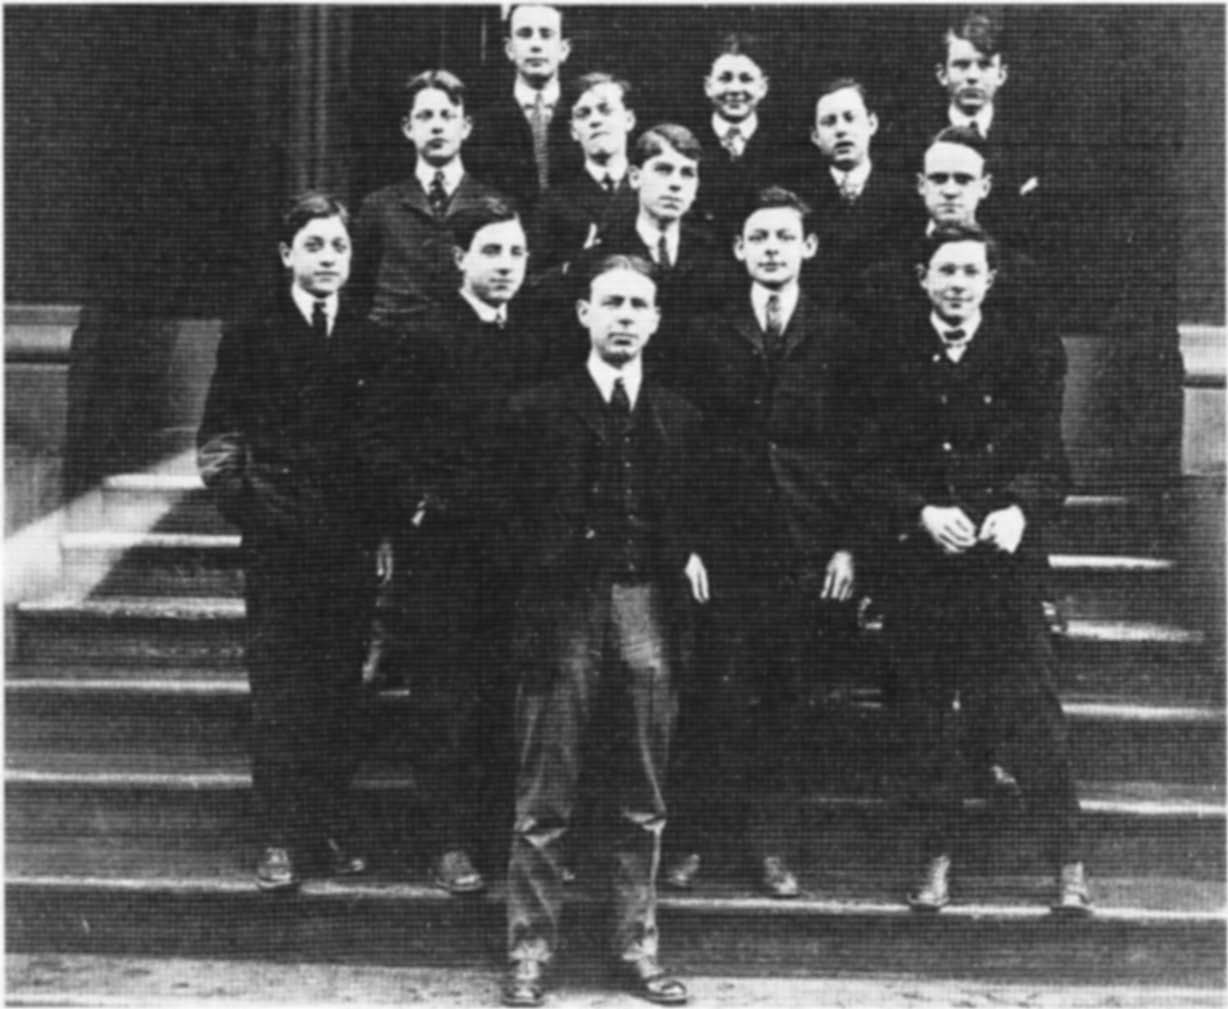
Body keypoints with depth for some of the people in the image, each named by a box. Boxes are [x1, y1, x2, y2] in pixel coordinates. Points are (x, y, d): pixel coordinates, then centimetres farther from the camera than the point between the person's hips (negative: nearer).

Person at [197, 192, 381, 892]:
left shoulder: (371, 341, 9)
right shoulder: (252, 339, 4)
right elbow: (218, 445, 5)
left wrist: (384, 526, 4)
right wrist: (249, 510, -4)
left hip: (353, 544, 2)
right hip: (278, 545, -2)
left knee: (343, 691, 5)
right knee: (279, 695, 0)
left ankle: (334, 828, 15)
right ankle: (282, 839, 6)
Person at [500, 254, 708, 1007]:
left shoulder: (679, 419, 10)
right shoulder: (539, 411, 2)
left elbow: (692, 518, 15)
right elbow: (514, 520, 3)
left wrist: (686, 557, -2)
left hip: (649, 614, 3)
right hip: (562, 613, -3)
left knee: (643, 804, 10)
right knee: (544, 804, 1)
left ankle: (638, 948, 21)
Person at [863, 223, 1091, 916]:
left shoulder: (1032, 353, 3)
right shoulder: (891, 355, 3)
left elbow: (1051, 462, 0)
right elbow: (876, 467, 1)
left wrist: (1020, 509, -19)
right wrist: (924, 512, -15)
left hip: (1007, 561, -1)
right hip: (918, 563, 1)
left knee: (1030, 713, 0)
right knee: (927, 719, 8)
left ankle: (1069, 866, 12)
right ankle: (939, 861, 21)